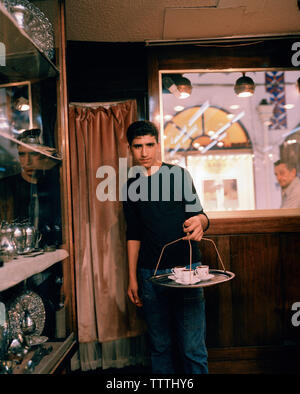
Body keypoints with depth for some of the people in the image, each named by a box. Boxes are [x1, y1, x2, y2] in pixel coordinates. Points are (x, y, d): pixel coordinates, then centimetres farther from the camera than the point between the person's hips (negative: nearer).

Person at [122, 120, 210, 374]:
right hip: (150, 274, 3)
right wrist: (132, 277, 10)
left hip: (185, 268, -2)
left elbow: (200, 216, -1)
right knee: (160, 346, 11)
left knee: (192, 348, -1)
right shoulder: (131, 187, 10)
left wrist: (199, 222, -26)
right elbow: (134, 235, 14)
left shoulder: (178, 175, 2)